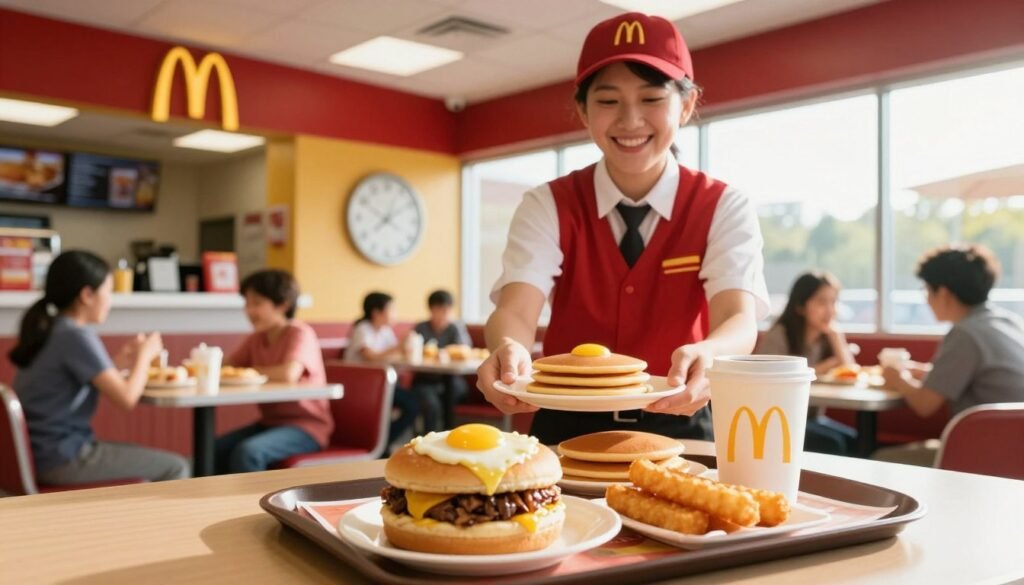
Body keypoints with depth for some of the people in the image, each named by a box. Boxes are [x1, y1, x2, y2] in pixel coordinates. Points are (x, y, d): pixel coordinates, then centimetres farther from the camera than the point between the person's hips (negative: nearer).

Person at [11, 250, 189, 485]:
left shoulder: (49, 329, 9)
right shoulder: (77, 336, -17)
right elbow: (127, 397, -20)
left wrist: (121, 362, 10)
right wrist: (145, 355, -4)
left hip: (39, 454, 10)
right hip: (63, 458, -10)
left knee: (146, 458, 26)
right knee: (175, 468, -7)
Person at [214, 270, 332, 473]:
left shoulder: (301, 334, -15)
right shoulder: (256, 339, 9)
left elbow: (289, 374, -31)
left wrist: (247, 372, -17)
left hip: (307, 427, -7)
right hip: (270, 422, 7)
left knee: (246, 452, -28)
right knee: (215, 450, -10)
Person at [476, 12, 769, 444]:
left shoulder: (724, 208, -2)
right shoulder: (547, 206, -2)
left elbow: (739, 317, -16)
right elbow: (516, 309, -16)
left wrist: (706, 356, -40)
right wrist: (509, 351, -39)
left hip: (677, 430, 0)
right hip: (570, 429, 0)